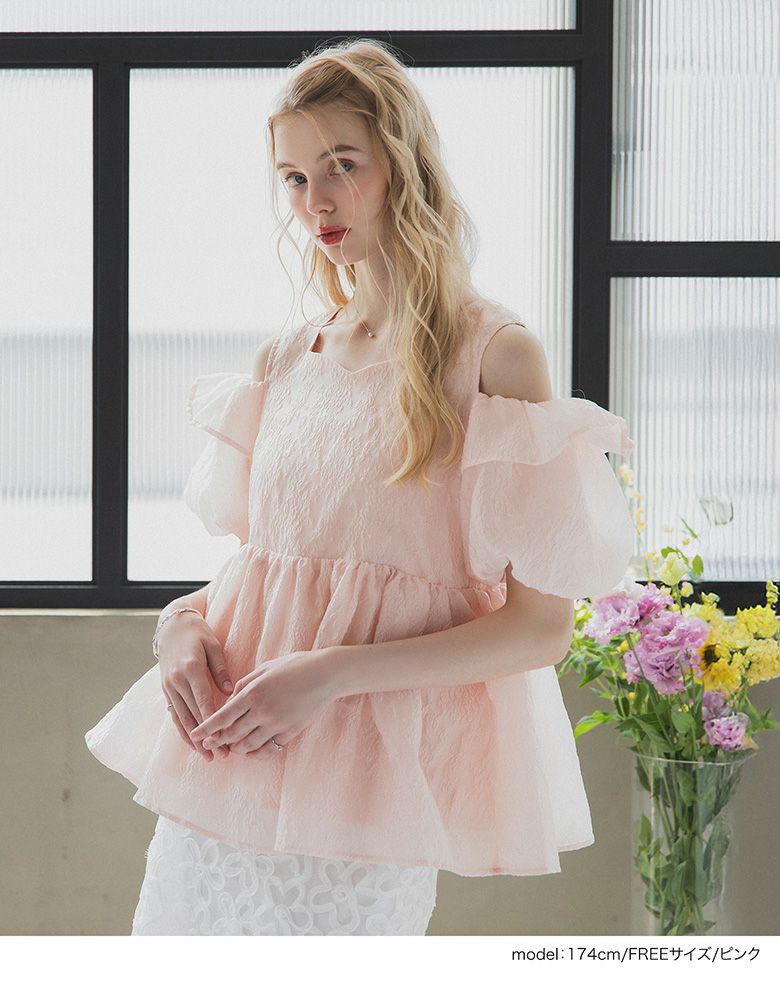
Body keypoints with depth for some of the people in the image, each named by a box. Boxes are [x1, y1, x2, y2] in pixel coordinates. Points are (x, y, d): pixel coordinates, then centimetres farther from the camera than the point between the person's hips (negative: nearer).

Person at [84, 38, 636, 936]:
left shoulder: (493, 356, -5)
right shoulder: (281, 363, 11)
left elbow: (542, 627, -9)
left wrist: (334, 673, -17)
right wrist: (186, 622, -2)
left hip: (367, 792, -5)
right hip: (225, 759, 5)